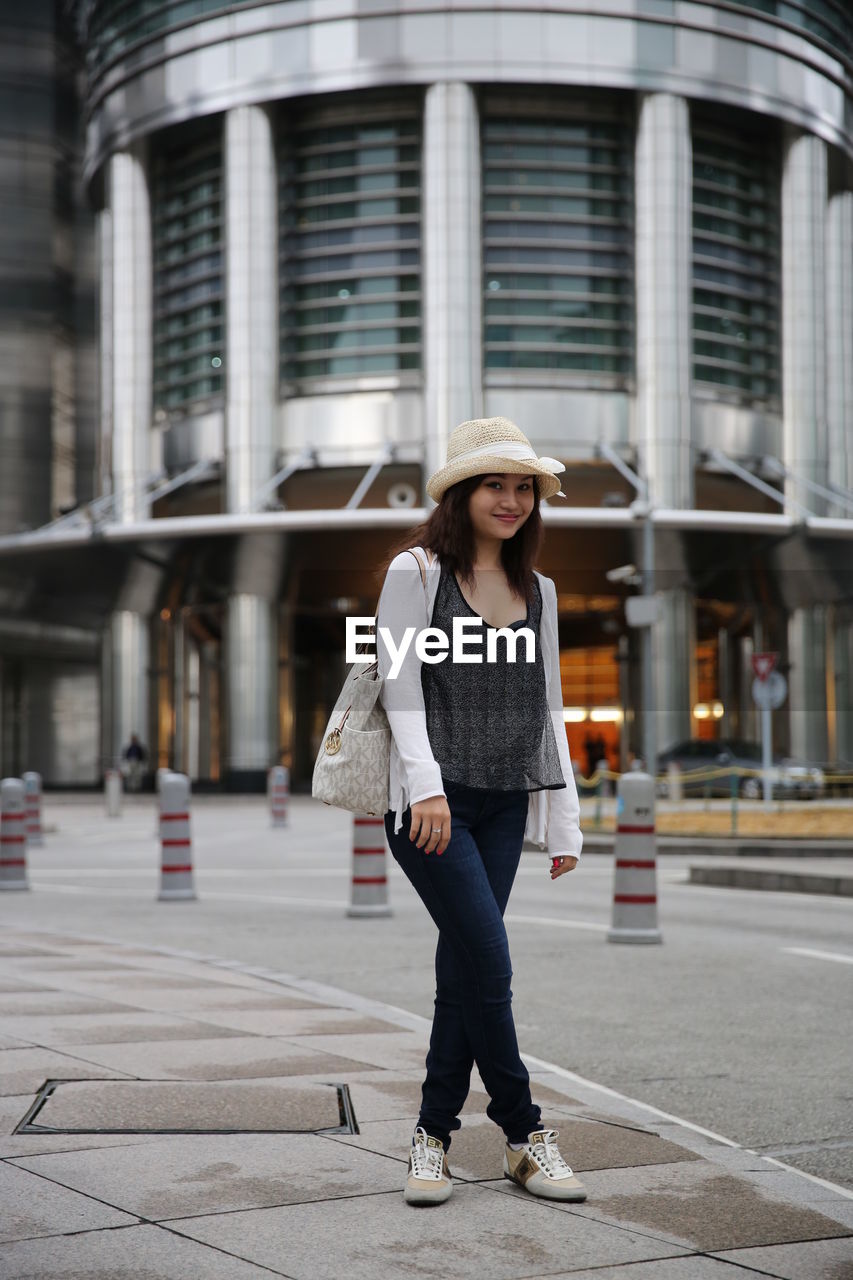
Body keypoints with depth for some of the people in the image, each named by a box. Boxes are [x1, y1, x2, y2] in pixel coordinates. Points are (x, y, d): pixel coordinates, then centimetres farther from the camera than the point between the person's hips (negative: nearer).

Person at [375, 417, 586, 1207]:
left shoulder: (537, 591, 16)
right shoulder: (416, 572, 1)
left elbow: (547, 710, 17)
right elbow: (400, 685, -6)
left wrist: (564, 818, 13)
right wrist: (425, 784, -18)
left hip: (506, 804, 5)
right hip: (431, 803, -5)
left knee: (464, 969, 5)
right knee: (487, 961, -11)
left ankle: (433, 1135, 14)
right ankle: (524, 1135, 2)